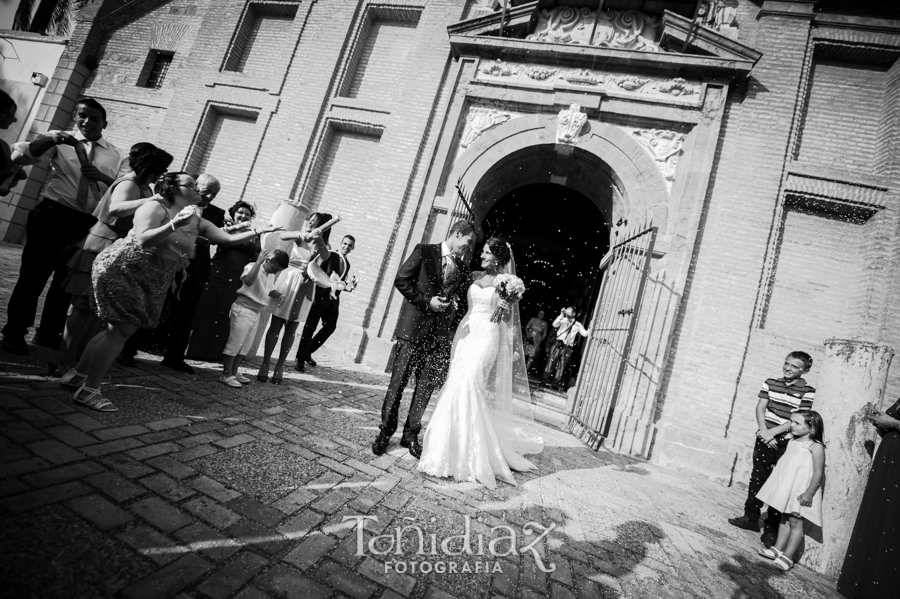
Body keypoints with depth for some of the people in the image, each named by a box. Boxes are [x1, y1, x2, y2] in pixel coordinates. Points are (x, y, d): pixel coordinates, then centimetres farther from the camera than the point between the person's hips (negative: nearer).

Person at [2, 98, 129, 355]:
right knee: (33, 273, 2)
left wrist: (101, 177, -21)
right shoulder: (60, 141, 5)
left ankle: (49, 332, 26)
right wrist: (50, 138, -20)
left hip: (87, 223, 2)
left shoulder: (117, 156, 9)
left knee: (67, 279, 12)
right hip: (52, 214, -2)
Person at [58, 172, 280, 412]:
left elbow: (229, 238, 4)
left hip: (149, 283, 8)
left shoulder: (198, 222, 7)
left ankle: (77, 374, 28)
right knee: (121, 330, -9)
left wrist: (259, 232, -2)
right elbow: (143, 240, -25)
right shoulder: (155, 207, -12)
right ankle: (88, 390, 3)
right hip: (121, 269, -8)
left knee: (119, 329, 12)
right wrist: (172, 226, -36)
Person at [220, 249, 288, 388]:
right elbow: (248, 281, -35)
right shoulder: (252, 267, -14)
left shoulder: (271, 276, 10)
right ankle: (226, 374, 6)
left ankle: (234, 372, 23)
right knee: (234, 343, -2)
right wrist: (258, 262, -34)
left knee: (245, 345, 13)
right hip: (243, 310, -8)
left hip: (256, 313, 8)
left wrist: (282, 296, 9)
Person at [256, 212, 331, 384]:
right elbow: (283, 235, -20)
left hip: (305, 287, 0)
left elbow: (325, 256, -24)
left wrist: (319, 240, -43)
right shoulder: (299, 237, 0)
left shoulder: (323, 245, -2)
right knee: (275, 325, 1)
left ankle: (280, 366, 18)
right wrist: (301, 234, -39)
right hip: (288, 281, 0)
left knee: (291, 329, 7)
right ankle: (265, 363, 9)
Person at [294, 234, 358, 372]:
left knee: (330, 327, 6)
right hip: (320, 296, -7)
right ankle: (301, 359, 11)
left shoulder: (347, 264, 16)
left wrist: (348, 286, 1)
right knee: (310, 327, 1)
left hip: (333, 299, 7)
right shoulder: (330, 255, -5)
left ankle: (308, 352, 25)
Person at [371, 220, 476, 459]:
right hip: (413, 326, -4)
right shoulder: (424, 251, 0)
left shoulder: (461, 267, 13)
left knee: (426, 386, 5)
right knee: (398, 381, 1)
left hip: (440, 332, 4)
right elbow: (401, 280, -5)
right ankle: (385, 430, 14)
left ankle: (411, 434, 17)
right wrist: (426, 302, -11)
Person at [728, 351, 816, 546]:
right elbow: (760, 408, 1)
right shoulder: (770, 383, 5)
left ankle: (772, 528, 13)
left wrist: (772, 432, -17)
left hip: (787, 443, -3)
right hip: (765, 438, 4)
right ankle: (751, 517, 23)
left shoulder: (807, 392, -6)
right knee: (757, 477, 10)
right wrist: (764, 430, -13)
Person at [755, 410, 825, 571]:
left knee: (795, 521, 0)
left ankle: (788, 556, 5)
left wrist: (809, 493, -20)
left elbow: (818, 472, -16)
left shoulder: (815, 446, -14)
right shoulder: (792, 442, 9)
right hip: (787, 486, 8)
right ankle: (777, 549, 21)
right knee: (784, 518, 14)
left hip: (802, 490, -8)